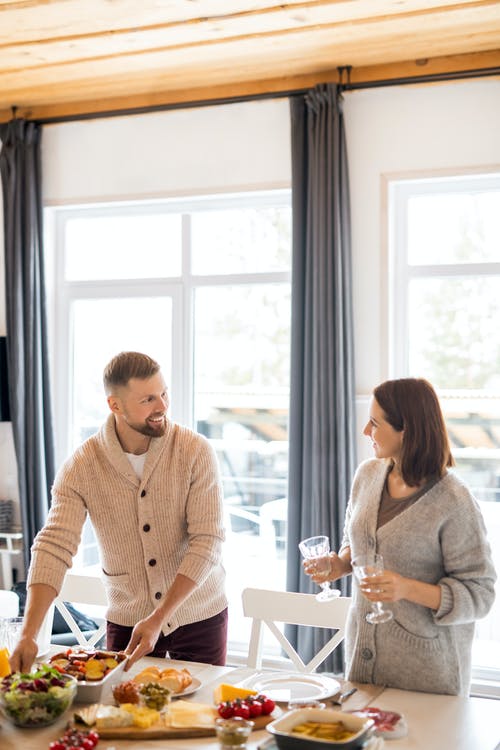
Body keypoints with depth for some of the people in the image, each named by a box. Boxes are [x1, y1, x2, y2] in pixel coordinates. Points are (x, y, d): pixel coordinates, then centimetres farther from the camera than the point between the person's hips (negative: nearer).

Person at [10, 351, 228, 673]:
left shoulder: (196, 450, -15)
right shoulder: (82, 466, -13)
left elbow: (207, 543, -19)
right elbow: (54, 547, -19)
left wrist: (158, 619, -26)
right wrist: (28, 636, -31)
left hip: (200, 617, 0)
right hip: (127, 620, 1)